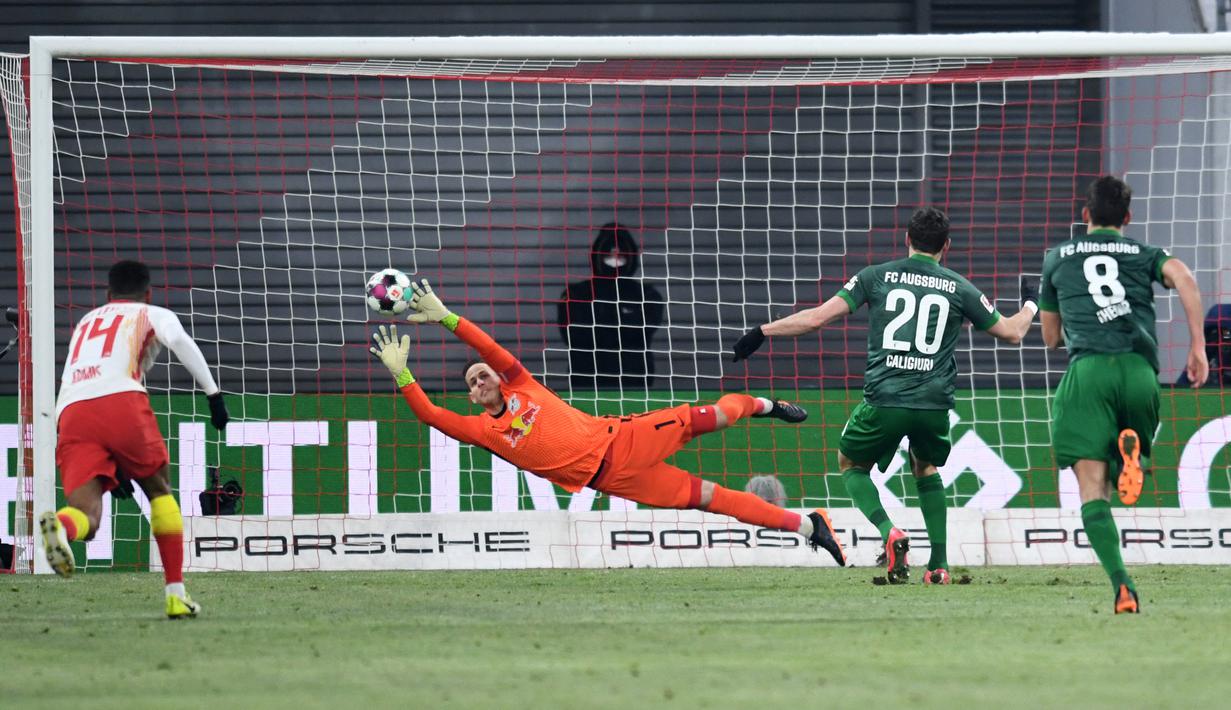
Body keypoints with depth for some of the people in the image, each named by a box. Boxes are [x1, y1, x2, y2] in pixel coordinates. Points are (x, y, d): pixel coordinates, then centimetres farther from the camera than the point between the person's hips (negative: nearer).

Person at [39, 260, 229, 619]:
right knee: (159, 490, 20)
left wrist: (114, 465, 43)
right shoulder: (153, 315, 24)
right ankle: (176, 593, 15)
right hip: (121, 401, -3)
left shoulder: (84, 324, 38)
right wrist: (213, 393, -4)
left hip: (70, 413, 3)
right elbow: (180, 341, -1)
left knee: (86, 511, -8)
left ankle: (60, 526, -45)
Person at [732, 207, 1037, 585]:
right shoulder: (958, 288, 9)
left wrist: (762, 332, 10)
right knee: (926, 469, 30)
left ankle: (889, 532, -7)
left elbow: (819, 316, -1)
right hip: (935, 404, 2)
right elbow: (1011, 331, 19)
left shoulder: (877, 277, 5)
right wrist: (1031, 306, 41)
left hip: (885, 401, -2)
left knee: (851, 465, 21)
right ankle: (939, 563, 18)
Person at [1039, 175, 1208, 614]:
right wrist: (1198, 346, -1)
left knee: (1092, 491, -6)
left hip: (1087, 369, -1)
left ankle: (1122, 586, -28)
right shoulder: (1144, 254, 22)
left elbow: (1051, 337, 31)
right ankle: (1130, 448, -18)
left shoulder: (1057, 258, 24)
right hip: (1140, 369, 1)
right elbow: (1183, 278, 0)